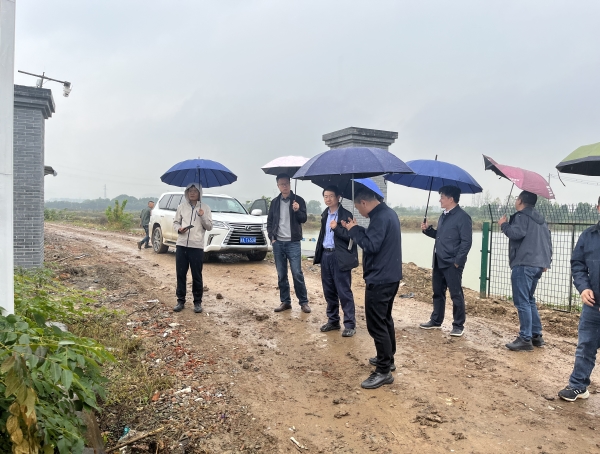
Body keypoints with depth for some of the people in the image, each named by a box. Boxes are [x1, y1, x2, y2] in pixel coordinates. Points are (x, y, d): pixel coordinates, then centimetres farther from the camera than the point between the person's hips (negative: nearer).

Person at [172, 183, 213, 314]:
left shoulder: (205, 208, 2)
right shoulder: (182, 206, 9)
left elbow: (209, 227, -1)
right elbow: (175, 222, 13)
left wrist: (202, 216, -16)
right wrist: (178, 228, -8)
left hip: (197, 246, -2)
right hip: (181, 245, 3)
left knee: (197, 276, 3)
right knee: (180, 274, 7)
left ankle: (198, 302, 14)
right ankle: (180, 300, 18)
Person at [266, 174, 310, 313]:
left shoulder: (298, 200, 0)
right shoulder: (275, 202, 10)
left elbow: (303, 219, -6)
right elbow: (269, 221, 14)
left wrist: (297, 211, -25)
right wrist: (272, 237, 1)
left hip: (293, 243, -3)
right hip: (278, 243, 4)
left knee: (297, 273, -6)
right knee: (281, 275, 7)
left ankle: (304, 302, 5)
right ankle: (285, 301, 17)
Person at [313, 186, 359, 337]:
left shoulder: (346, 215, -9)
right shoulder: (325, 214, 13)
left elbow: (350, 236, -15)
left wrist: (336, 228, -25)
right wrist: (318, 254, 16)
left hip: (339, 257, -7)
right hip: (325, 256, 7)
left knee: (344, 292, -3)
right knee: (329, 291, 13)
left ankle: (350, 324, 4)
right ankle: (333, 321, 25)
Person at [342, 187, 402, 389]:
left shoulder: (380, 217, -20)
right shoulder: (388, 213, 12)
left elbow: (371, 245, -26)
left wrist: (353, 230, -14)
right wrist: (357, 228, 6)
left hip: (379, 279, -11)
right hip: (390, 276, 11)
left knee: (376, 324, -5)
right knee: (385, 319, 21)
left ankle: (384, 371, 1)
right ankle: (388, 359, 34)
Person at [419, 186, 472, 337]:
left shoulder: (462, 217, -12)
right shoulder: (443, 216, 15)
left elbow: (466, 242, -15)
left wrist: (457, 261, -18)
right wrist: (427, 229, 7)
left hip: (452, 263, -9)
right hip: (438, 262, 9)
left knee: (456, 295, 1)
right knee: (438, 292, 16)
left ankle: (458, 325, 11)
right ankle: (436, 321, 28)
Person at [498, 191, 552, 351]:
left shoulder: (522, 216, -9)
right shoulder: (541, 219, 20)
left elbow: (516, 233, -25)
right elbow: (548, 240, 23)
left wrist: (504, 224, -7)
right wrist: (546, 261, 26)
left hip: (523, 265, -10)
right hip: (537, 265, 10)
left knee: (522, 302, -7)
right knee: (529, 300, 18)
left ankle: (525, 339, -6)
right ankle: (536, 335, 21)